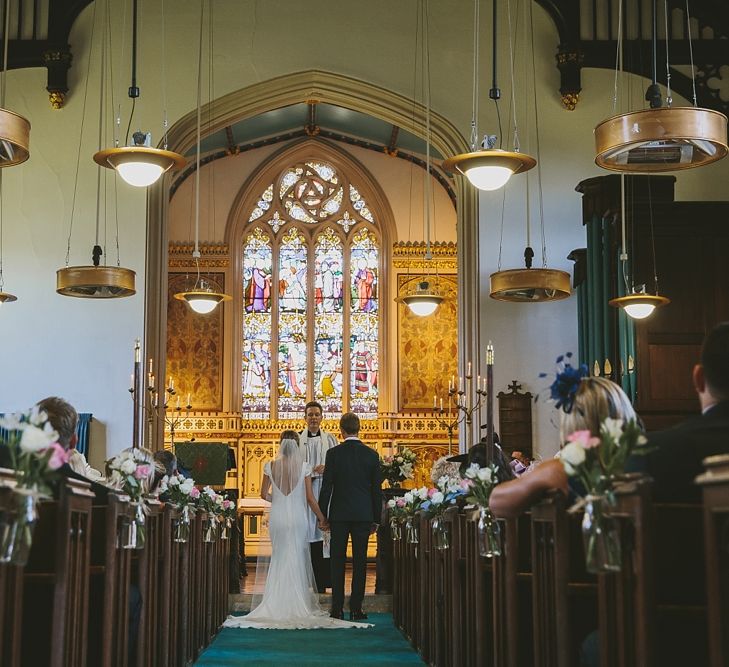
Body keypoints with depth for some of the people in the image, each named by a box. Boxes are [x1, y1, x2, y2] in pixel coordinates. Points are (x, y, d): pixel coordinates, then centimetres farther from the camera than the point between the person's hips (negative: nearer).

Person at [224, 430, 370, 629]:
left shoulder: (271, 466, -3)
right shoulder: (304, 466, -7)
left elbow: (264, 494, 4)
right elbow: (309, 497, -5)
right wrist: (322, 517, 5)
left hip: (277, 517, 1)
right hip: (297, 517, -1)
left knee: (278, 558, 12)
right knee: (297, 559, 7)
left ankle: (277, 604, 12)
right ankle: (297, 604, 7)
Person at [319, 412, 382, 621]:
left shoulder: (333, 453, -5)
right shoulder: (371, 454, 1)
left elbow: (326, 486, -5)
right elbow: (377, 489, 4)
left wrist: (322, 515, 3)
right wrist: (375, 519, 11)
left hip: (339, 514, -1)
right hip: (363, 515, 1)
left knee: (337, 561, 4)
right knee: (359, 562, 4)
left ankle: (337, 609, 4)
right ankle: (356, 609, 4)